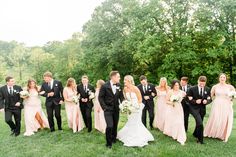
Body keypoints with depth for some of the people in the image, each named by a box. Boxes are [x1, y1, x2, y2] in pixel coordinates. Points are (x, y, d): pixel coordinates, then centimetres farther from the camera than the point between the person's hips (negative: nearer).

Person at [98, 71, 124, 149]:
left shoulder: (119, 86, 0)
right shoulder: (105, 86, -12)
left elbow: (121, 96, 9)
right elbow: (100, 97, -7)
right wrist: (104, 107, -12)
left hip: (116, 109, 5)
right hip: (108, 109, -4)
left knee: (115, 125, 14)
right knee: (109, 126, -12)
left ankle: (114, 139, 38)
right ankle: (109, 143, 9)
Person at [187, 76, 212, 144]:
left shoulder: (207, 89, 2)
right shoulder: (192, 89, -10)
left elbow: (210, 99, 6)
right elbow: (189, 99, -7)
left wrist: (206, 101, -16)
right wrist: (195, 101, -23)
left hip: (202, 108, 5)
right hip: (194, 108, -5)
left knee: (199, 123, 19)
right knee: (200, 123, -18)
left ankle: (195, 134, 46)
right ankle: (200, 139, -3)